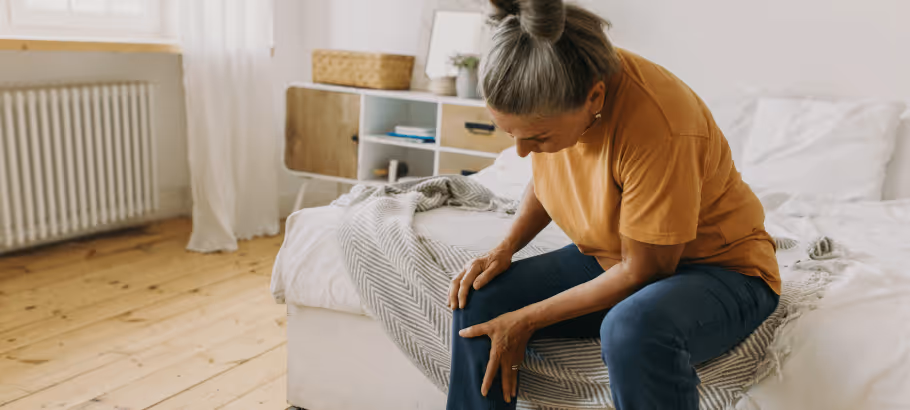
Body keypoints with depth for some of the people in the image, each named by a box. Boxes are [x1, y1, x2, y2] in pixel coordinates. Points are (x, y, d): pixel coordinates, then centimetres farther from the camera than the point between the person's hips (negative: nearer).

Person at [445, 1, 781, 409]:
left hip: (717, 266, -6)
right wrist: (505, 248, -7)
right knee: (478, 302, -9)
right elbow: (546, 178, 9)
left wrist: (526, 321, -19)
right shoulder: (551, 93, -12)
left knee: (634, 329, -40)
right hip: (610, 258, 7)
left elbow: (643, 271, -24)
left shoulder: (658, 130, -34)